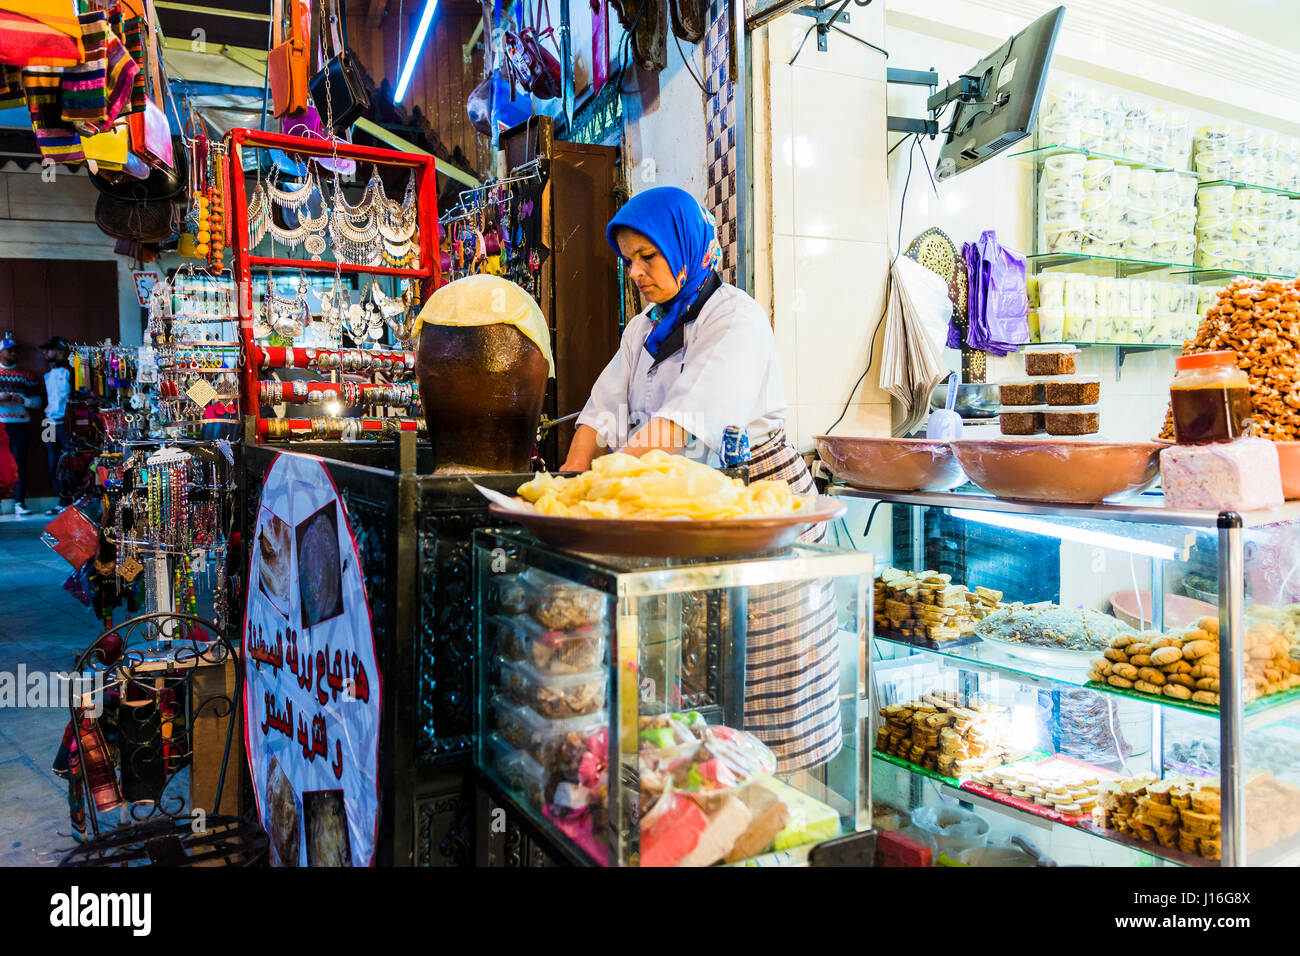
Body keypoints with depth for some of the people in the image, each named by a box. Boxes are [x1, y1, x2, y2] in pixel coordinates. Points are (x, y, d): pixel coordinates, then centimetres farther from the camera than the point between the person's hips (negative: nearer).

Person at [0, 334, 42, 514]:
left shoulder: (27, 375, 14)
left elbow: (37, 400, 11)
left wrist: (23, 401, -9)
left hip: (20, 426, 1)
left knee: (20, 464, -3)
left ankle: (19, 502, -1)